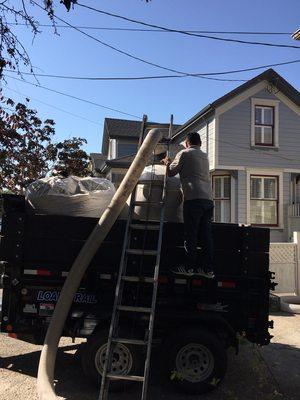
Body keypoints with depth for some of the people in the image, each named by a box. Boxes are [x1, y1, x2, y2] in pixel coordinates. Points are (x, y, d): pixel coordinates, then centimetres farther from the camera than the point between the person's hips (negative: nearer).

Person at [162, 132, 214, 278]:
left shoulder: (184, 154, 5)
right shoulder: (204, 156, 24)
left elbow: (171, 172, 10)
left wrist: (167, 162, 30)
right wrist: (172, 162, 41)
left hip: (193, 198, -6)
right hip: (208, 199, 6)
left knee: (190, 235, -2)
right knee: (206, 234, 6)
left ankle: (189, 267, 0)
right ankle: (208, 269, 8)